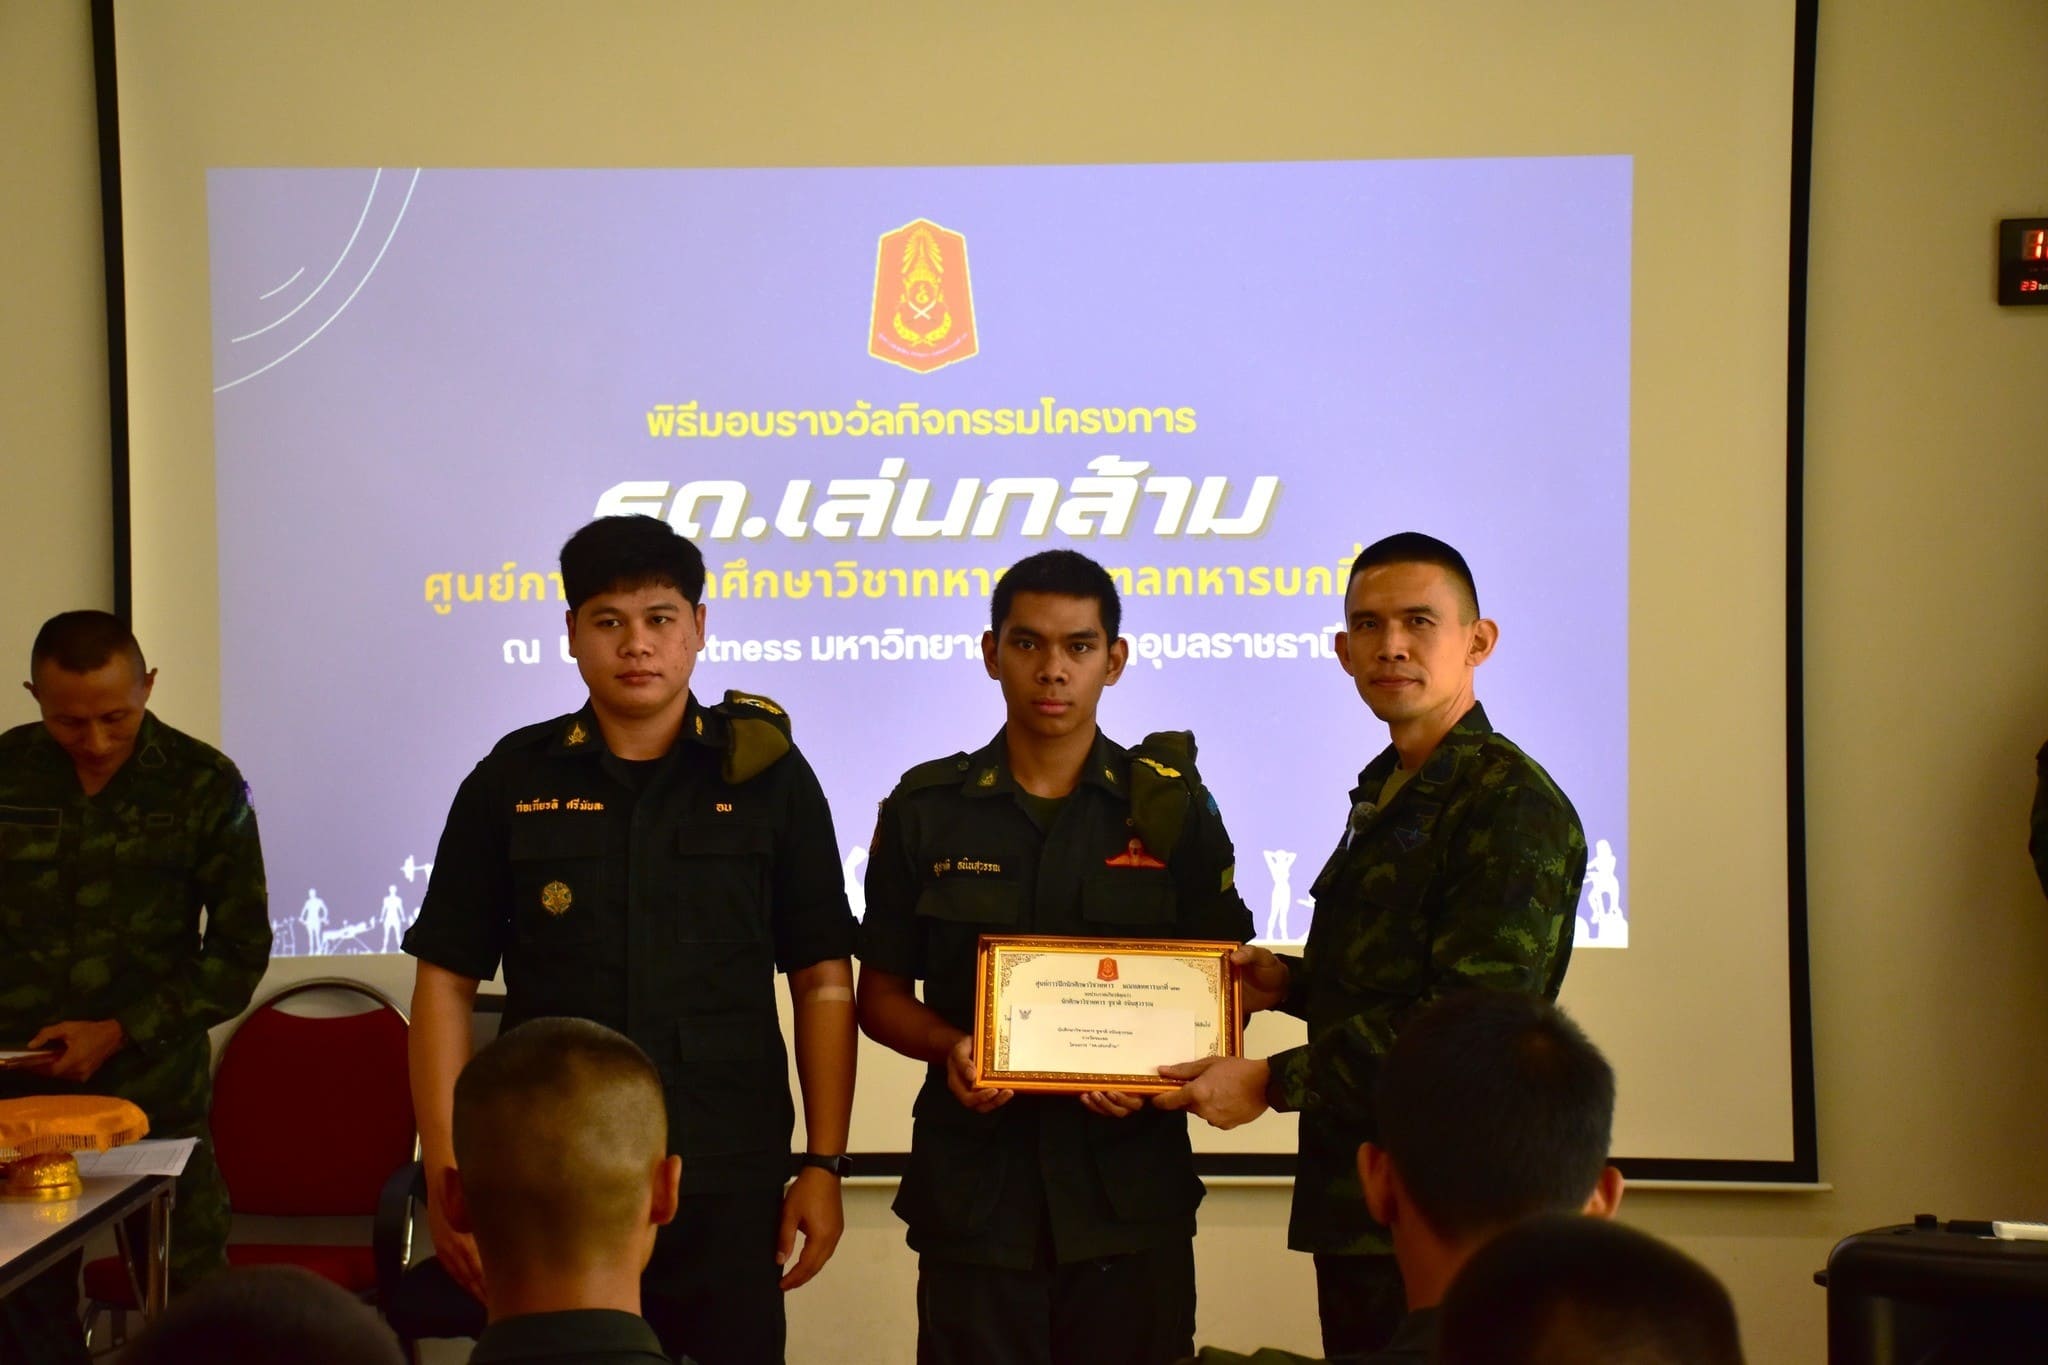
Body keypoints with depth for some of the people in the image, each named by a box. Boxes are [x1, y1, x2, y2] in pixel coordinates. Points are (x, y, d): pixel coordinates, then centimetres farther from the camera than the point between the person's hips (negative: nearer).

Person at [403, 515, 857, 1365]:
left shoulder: (767, 776, 2)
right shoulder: (511, 782, 4)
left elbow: (822, 981, 4)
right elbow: (445, 983, 5)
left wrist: (824, 1166, -1)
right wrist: (446, 1172, -1)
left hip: (727, 1187, 0)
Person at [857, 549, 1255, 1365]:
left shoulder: (1173, 806, 5)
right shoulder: (926, 810, 5)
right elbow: (881, 994, 9)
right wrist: (948, 1046, -12)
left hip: (1131, 1185, 0)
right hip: (974, 1192, 0)